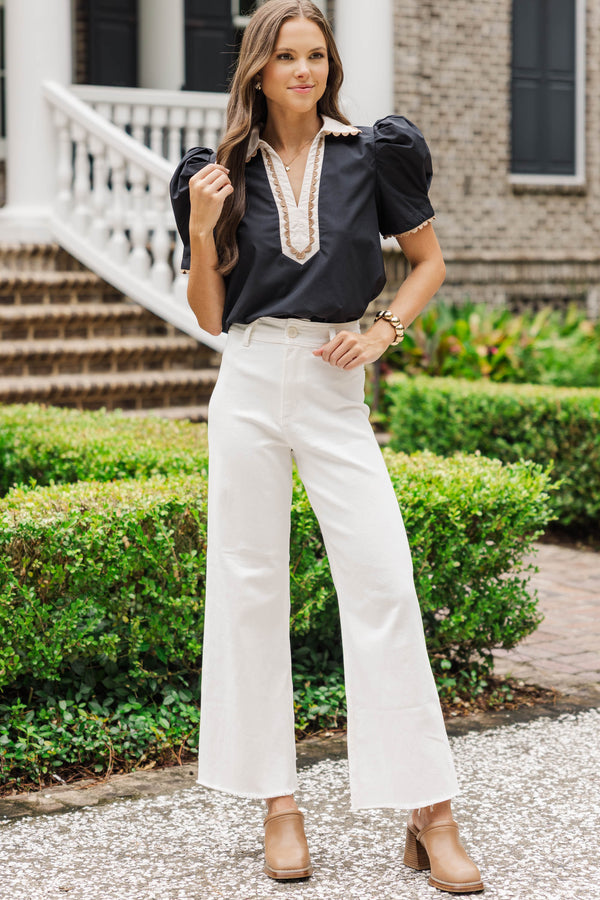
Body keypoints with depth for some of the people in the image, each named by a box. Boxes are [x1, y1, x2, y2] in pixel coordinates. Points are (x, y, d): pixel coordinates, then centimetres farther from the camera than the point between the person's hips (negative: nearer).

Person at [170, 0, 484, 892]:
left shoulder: (372, 152, 5)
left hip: (336, 391, -1)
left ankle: (430, 814, -2)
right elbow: (209, 316, 9)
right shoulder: (223, 172, 7)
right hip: (251, 384, 1)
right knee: (250, 585, 1)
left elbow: (430, 261, 13)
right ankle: (278, 803, 12)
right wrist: (201, 233, -6)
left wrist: (381, 333, -2)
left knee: (384, 583, -8)